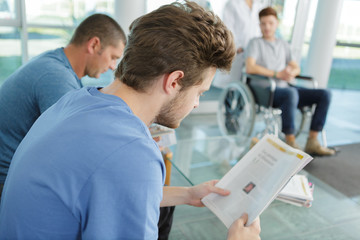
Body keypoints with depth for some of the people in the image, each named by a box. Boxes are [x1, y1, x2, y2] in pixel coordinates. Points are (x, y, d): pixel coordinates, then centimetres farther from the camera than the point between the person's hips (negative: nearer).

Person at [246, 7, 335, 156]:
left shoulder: (283, 45, 23)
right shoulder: (256, 43, 4)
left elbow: (296, 68, 20)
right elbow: (250, 68, -13)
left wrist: (291, 73, -6)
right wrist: (277, 74, -13)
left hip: (285, 89, 7)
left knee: (324, 94, -9)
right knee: (291, 93, -38)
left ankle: (312, 142, -12)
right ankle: (290, 142, -28)